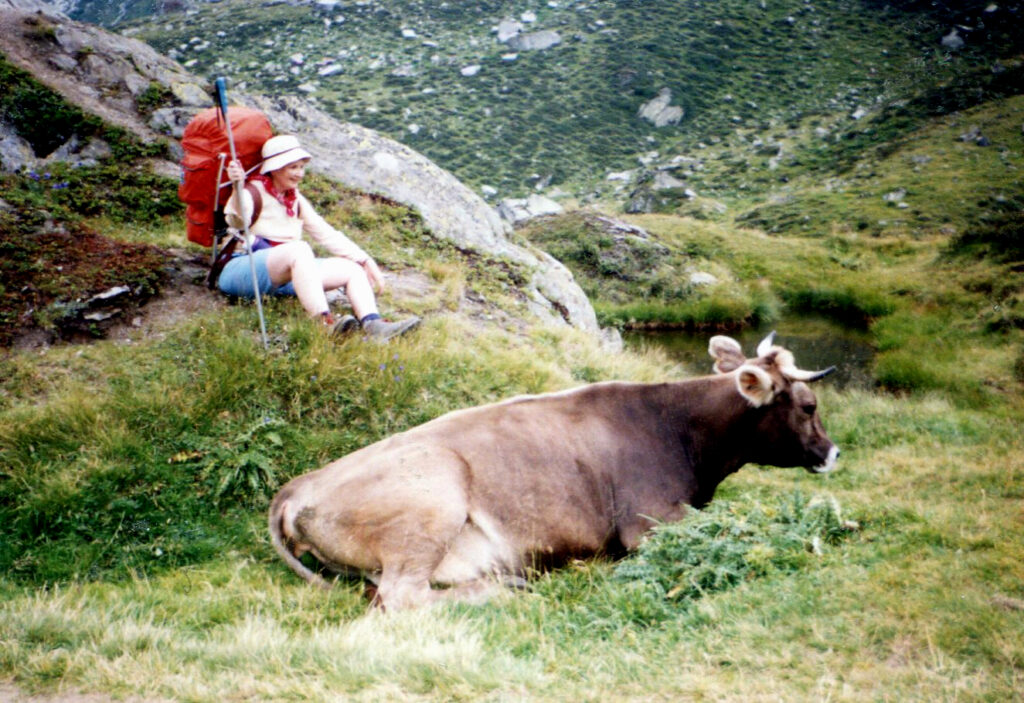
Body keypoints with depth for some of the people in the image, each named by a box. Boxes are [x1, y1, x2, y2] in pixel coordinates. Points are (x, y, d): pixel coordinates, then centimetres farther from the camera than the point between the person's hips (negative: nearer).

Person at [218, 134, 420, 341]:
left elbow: (326, 234, 18)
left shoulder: (295, 200, 18)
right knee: (299, 248, -36)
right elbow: (238, 222, -25)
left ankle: (373, 324, -36)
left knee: (352, 268, -9)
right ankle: (326, 322, -52)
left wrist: (365, 260, 9)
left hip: (286, 275, 8)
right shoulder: (255, 191, -4)